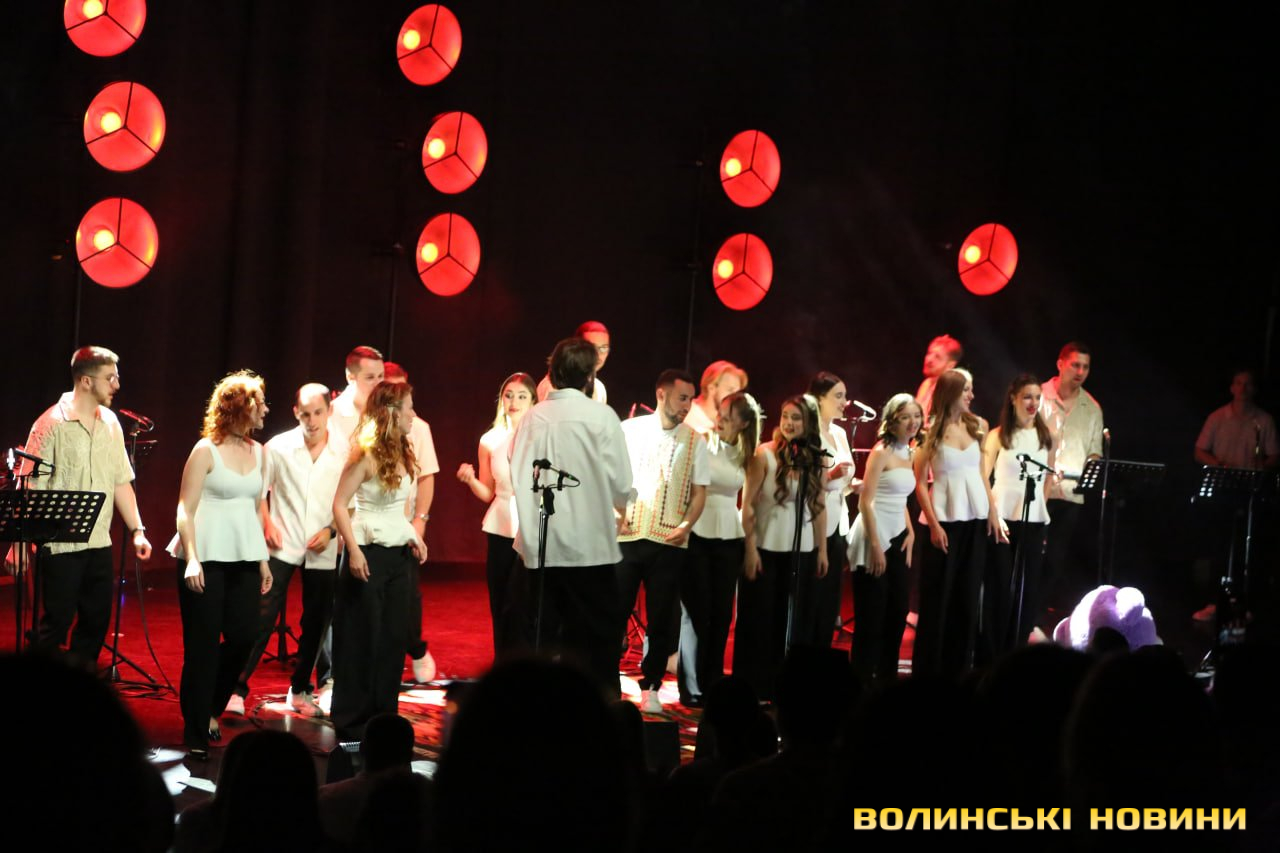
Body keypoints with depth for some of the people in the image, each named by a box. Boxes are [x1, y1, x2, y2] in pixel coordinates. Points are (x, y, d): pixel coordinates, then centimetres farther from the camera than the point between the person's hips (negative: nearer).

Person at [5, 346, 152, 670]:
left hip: (99, 543, 6)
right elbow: (29, 486, -12)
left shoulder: (110, 422, 9)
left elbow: (121, 482, 15)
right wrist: (19, 542, -15)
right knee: (56, 622, 0)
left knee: (97, 620, 9)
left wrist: (137, 530, 10)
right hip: (60, 545, -6)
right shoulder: (52, 424, -11)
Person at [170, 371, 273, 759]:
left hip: (244, 559, 6)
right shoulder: (205, 451, -7)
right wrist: (191, 560, -19)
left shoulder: (258, 451, 11)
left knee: (244, 637, 1)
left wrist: (263, 559, 14)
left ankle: (210, 709, 24)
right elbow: (185, 510, -9)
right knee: (203, 647, -1)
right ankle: (197, 735, 9)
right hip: (207, 559, -6)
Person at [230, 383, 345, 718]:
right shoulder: (278, 447, -4)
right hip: (282, 547, -2)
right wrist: (267, 524, -7)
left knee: (316, 624, 10)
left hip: (322, 552, 2)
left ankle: (301, 690, 26)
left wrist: (331, 530, -8)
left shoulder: (343, 453, -2)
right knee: (262, 618, -7)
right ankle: (237, 689, -3)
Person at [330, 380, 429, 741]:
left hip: (399, 552, 7)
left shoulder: (403, 452, 9)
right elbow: (340, 504, -14)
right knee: (363, 637, 1)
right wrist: (354, 551, -21)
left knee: (394, 636, 10)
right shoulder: (366, 455, -13)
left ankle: (384, 714, 20)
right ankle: (353, 721, 11)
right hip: (370, 554, -7)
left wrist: (414, 535, 8)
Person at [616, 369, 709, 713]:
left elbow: (699, 492, 7)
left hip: (669, 543, 1)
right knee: (614, 612, 1)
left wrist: (686, 525, -9)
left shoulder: (694, 442, 6)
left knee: (661, 620, 5)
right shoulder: (629, 430, 3)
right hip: (625, 537, -1)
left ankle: (650, 688, 16)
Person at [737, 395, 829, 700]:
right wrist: (750, 548, -13)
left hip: (801, 550, 4)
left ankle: (780, 686, 20)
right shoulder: (764, 454, -8)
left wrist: (822, 549, 7)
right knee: (758, 618, 3)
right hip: (766, 548, -4)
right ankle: (750, 687, 14)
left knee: (789, 619, 10)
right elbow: (747, 504, -9)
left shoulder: (813, 459, 4)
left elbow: (819, 506, 9)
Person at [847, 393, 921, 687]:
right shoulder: (882, 452, -10)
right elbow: (866, 501, -15)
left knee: (897, 613, 11)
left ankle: (887, 679, 22)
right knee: (871, 616, -3)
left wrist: (910, 532, 8)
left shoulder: (909, 454, 13)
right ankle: (862, 681, 6)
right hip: (874, 537, -8)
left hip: (897, 538, 8)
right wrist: (875, 546, -18)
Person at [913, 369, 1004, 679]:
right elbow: (920, 483, -7)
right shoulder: (932, 432, -8)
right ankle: (928, 670, 10)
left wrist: (993, 514, 8)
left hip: (976, 520, 5)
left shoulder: (977, 426, 6)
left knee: (968, 597, 9)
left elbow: (982, 474, 14)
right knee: (938, 597, 0)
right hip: (946, 521, -5)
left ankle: (959, 668, 17)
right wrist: (933, 524, -13)